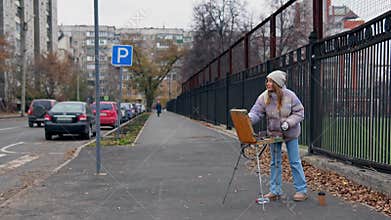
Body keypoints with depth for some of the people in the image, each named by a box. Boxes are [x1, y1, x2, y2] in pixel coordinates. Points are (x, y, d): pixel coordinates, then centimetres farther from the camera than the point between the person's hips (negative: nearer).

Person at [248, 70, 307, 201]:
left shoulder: (290, 96, -19)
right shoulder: (264, 97, -13)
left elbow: (299, 113, -12)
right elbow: (256, 112, -18)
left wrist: (288, 123, -26)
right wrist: (249, 118, -39)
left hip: (290, 134, -3)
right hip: (274, 133, 3)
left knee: (295, 162, 3)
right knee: (275, 162, 10)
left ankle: (302, 190, 14)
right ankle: (275, 191, 20)